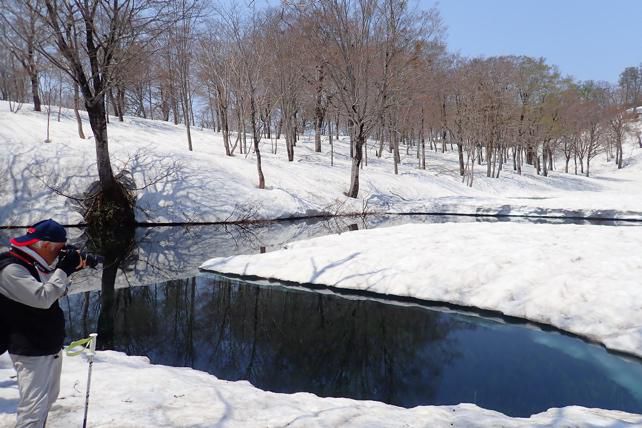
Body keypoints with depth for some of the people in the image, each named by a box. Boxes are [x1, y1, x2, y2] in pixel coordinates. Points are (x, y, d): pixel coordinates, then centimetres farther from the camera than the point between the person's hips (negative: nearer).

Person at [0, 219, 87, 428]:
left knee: (48, 398, 22)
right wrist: (64, 269, -22)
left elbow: (57, 291, 18)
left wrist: (72, 269, 1)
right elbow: (42, 298, -29)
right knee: (34, 408, -9)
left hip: (52, 347, 10)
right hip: (32, 352, -10)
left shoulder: (36, 264, 8)